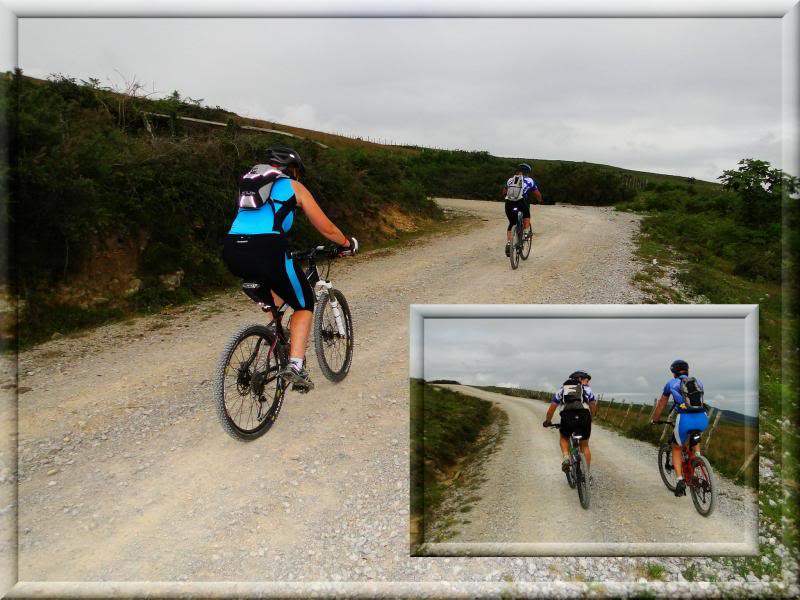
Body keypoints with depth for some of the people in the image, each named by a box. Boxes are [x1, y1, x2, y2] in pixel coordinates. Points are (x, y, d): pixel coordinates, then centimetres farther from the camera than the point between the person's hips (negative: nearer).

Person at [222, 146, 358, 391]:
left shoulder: (249, 183, 30)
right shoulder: (294, 186, 15)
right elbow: (326, 228, 17)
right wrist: (348, 244, 35)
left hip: (232, 253, 6)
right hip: (266, 250, -6)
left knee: (273, 281, 37)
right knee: (304, 304, 12)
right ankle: (295, 365, -3)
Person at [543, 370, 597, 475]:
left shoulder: (562, 389, 26)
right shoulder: (587, 389, 24)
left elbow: (552, 408, 24)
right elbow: (593, 406, 23)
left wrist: (547, 422, 36)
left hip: (567, 417, 0)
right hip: (584, 417, 0)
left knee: (564, 438, 30)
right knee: (585, 446, 21)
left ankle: (565, 457, 5)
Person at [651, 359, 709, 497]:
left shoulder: (671, 383, 17)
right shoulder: (698, 382, 24)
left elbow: (661, 404, 28)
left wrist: (654, 420, 43)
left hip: (685, 419, -3)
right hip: (702, 419, 3)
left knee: (676, 449, 21)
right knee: (695, 434, 40)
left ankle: (679, 479, 6)